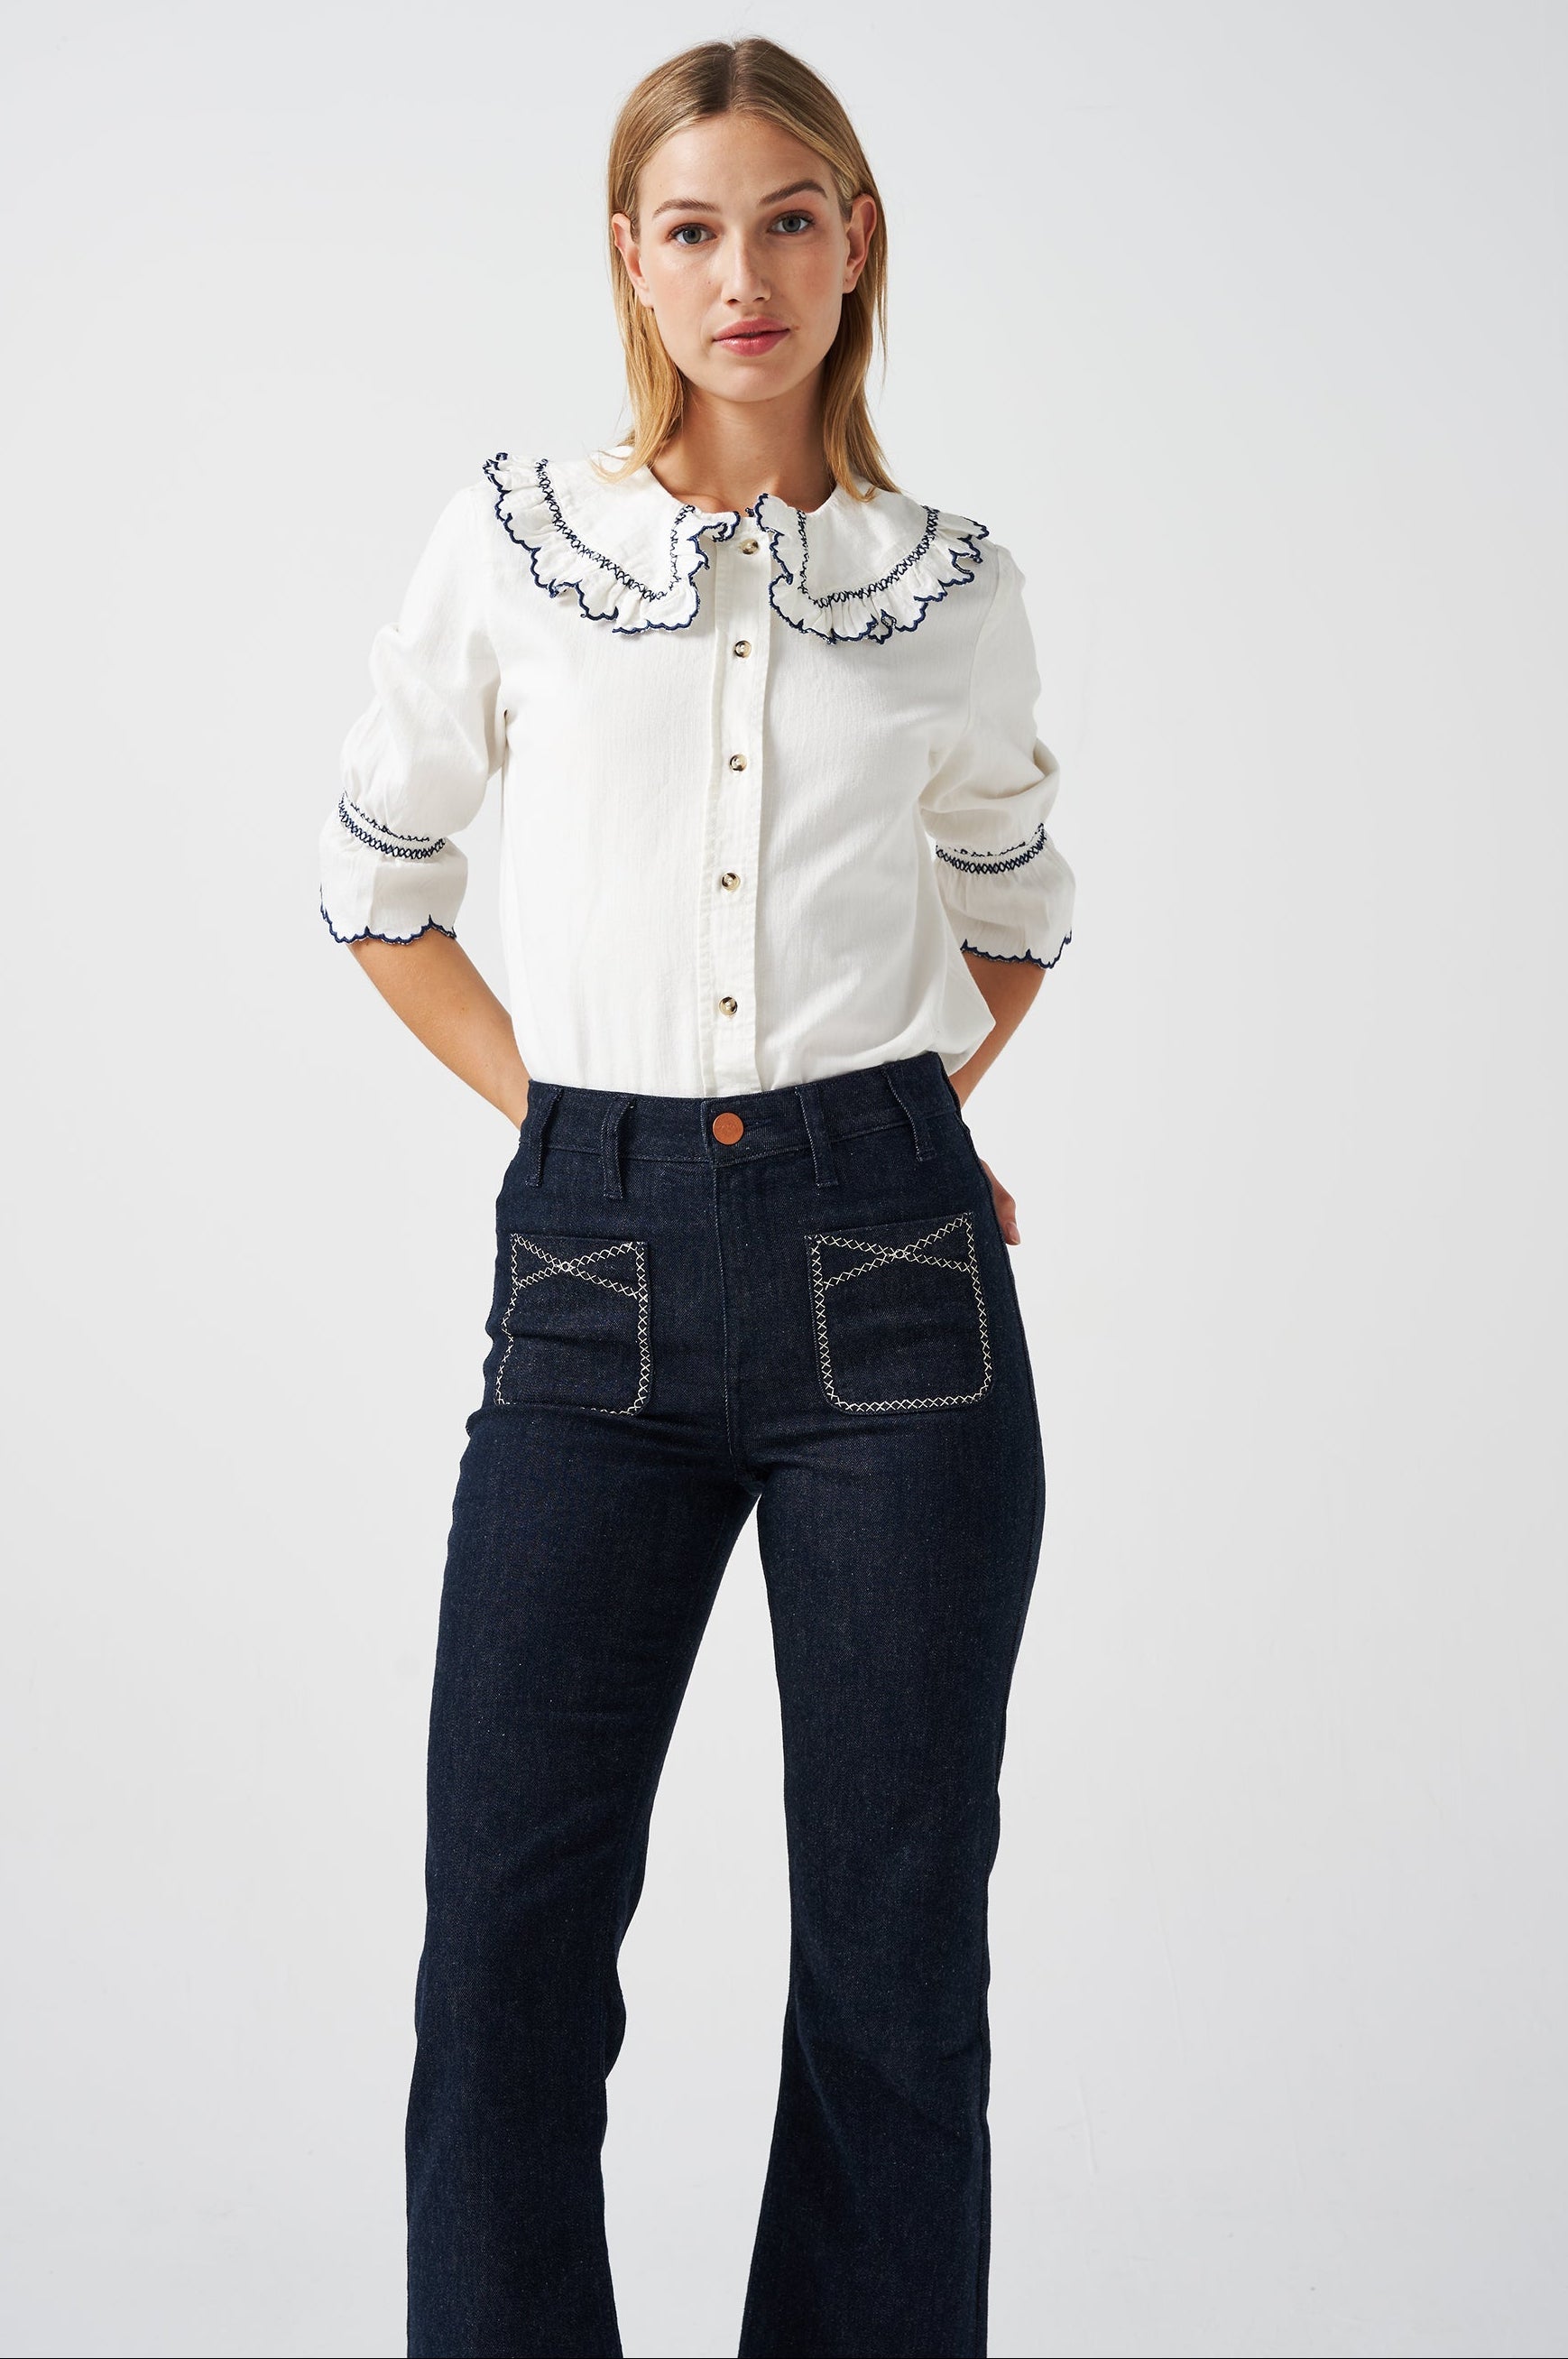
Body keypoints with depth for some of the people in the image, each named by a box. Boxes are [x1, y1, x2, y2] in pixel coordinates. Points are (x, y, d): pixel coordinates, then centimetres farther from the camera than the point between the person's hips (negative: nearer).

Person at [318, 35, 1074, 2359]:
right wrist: (545, 1103, 4)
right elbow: (377, 880, 14)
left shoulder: (951, 584, 7)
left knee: (894, 1942, 8)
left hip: (887, 1273, 1)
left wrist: (907, 1107, 9)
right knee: (508, 1932, 0)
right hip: (601, 1275, 0)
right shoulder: (516, 538, 5)